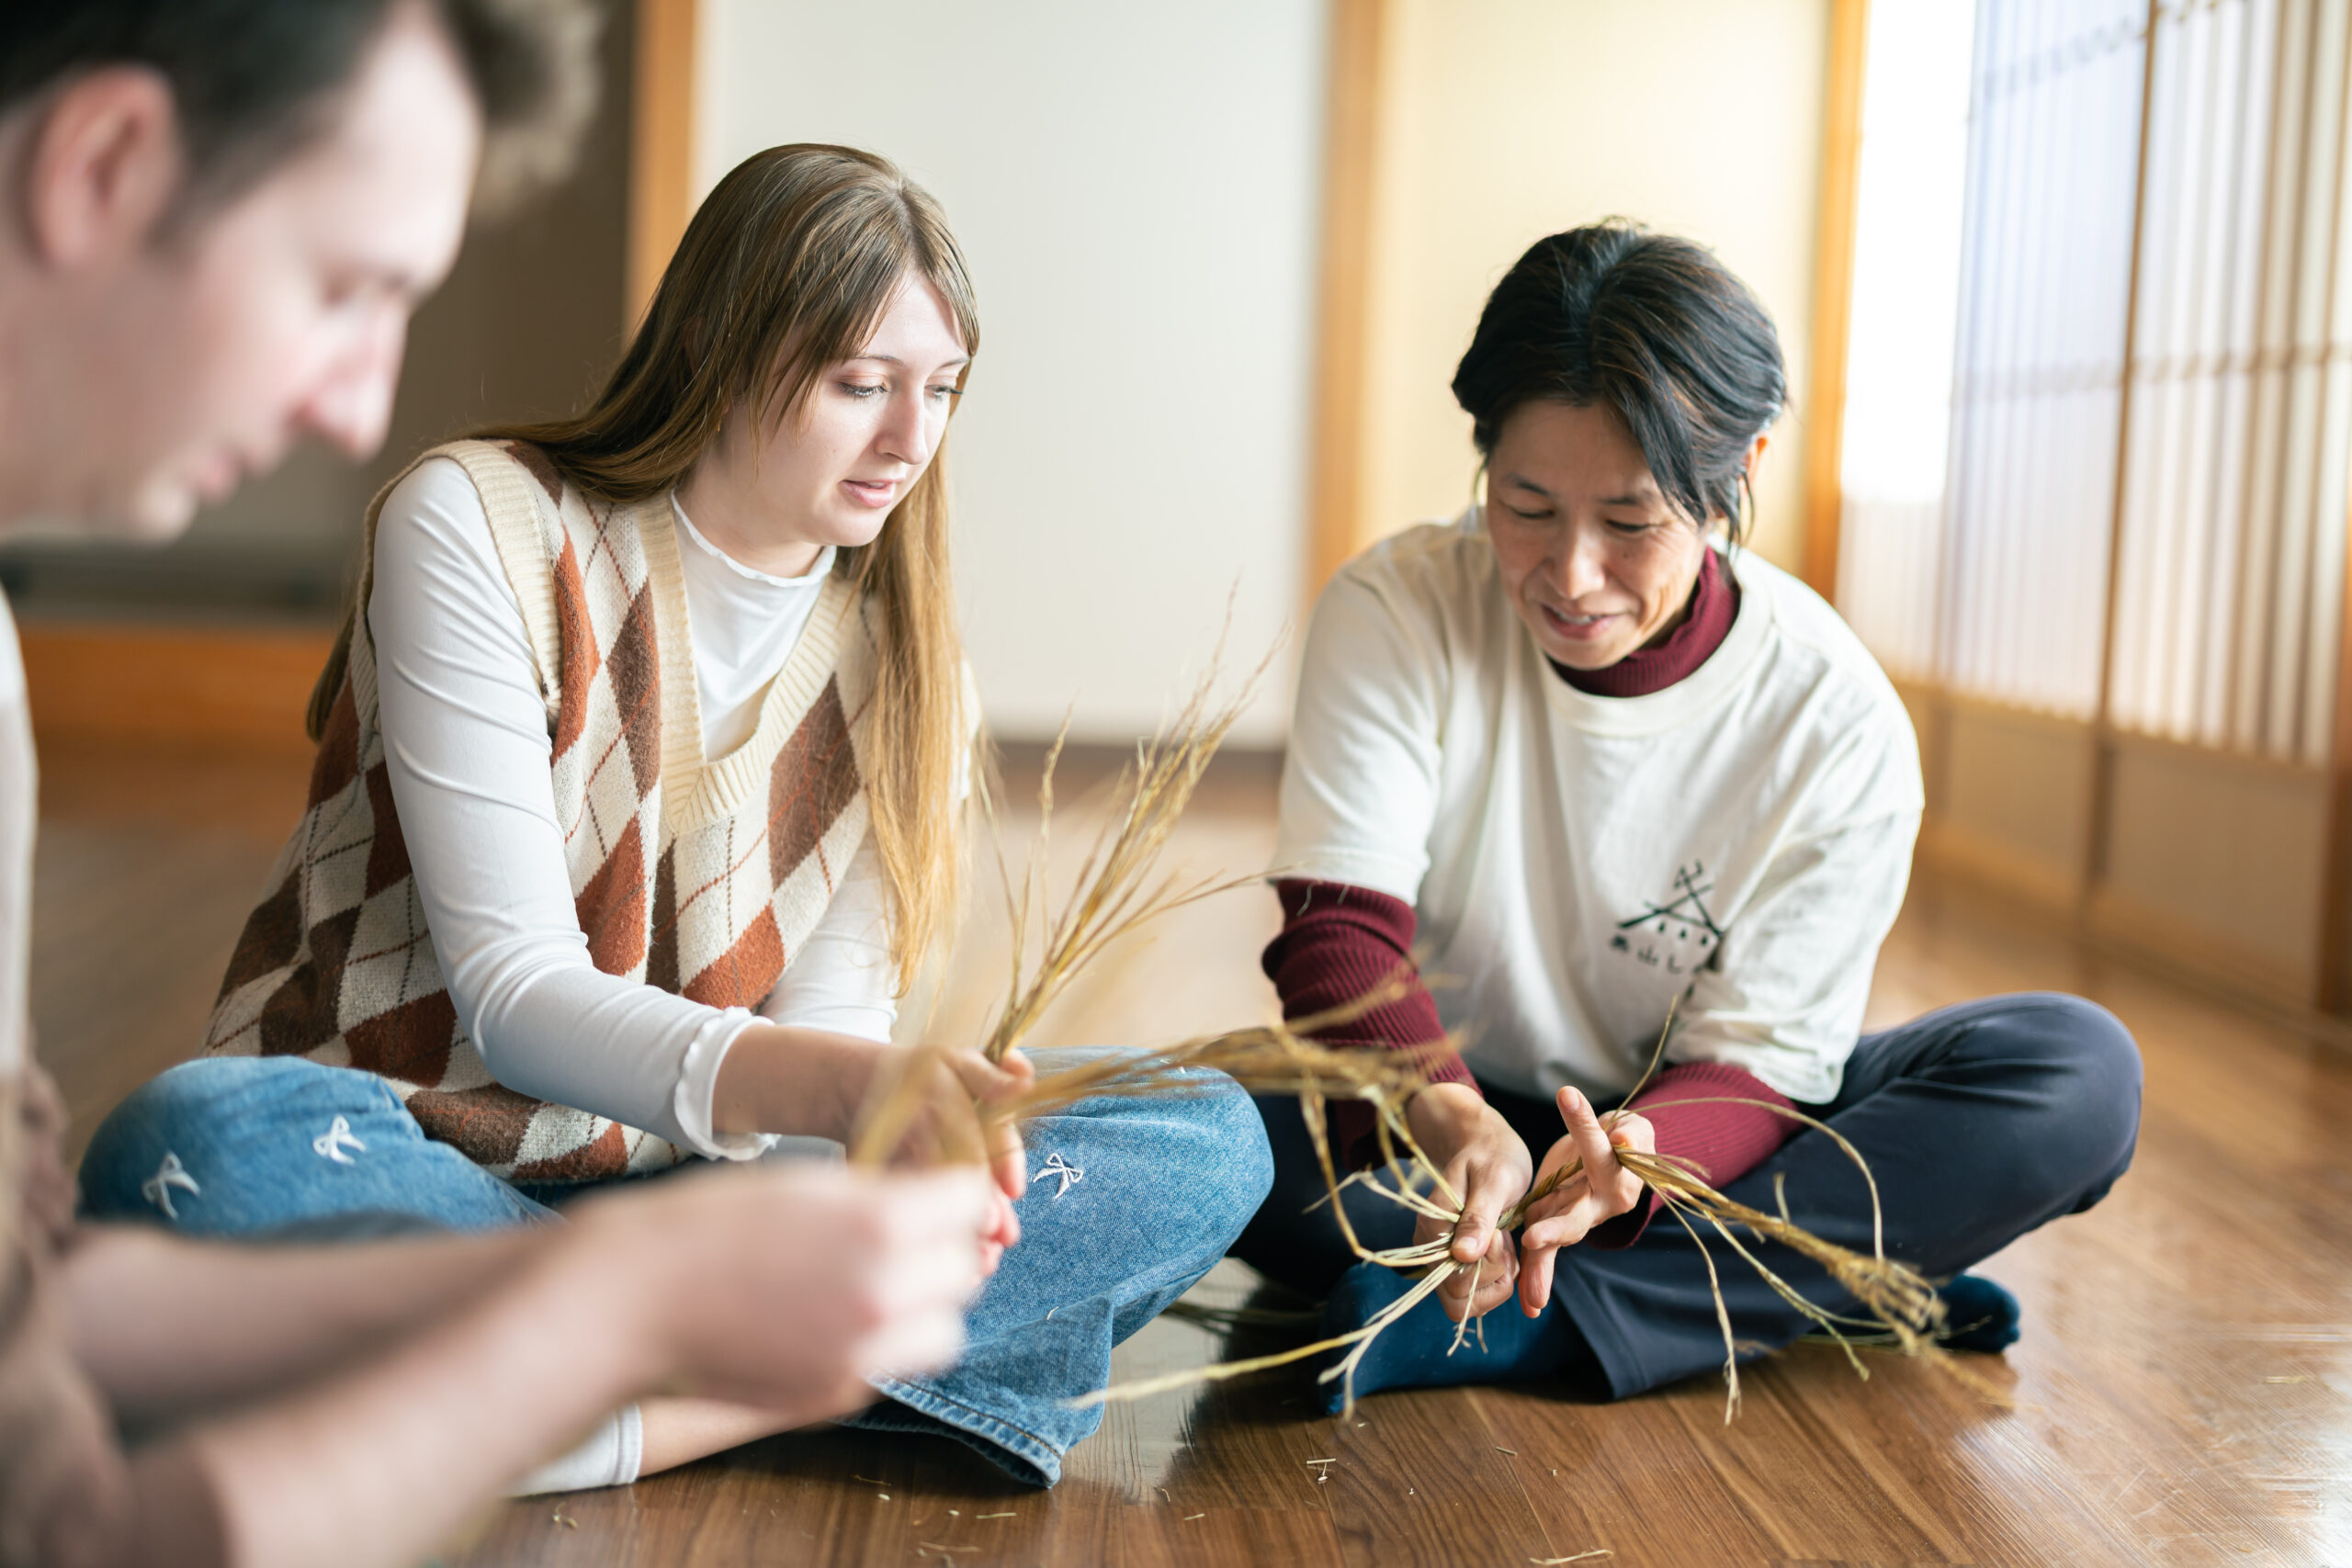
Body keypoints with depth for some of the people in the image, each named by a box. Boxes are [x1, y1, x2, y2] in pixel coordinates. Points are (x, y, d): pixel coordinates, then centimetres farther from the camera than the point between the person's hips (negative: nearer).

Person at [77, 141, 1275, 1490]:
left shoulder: (906, 650, 5)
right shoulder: (479, 526, -10)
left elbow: (834, 1013, -2)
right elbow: (514, 990, -16)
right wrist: (841, 1083, -33)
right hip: (416, 1159, -4)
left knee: (1209, 1138, -14)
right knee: (202, 1145, -38)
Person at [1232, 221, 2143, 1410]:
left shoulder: (1838, 719, -14)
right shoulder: (1396, 611, -13)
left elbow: (1758, 1058, -14)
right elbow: (1338, 931, -21)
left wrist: (1629, 1163, -40)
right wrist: (1451, 1124, -43)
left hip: (1691, 1137, 1)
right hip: (1434, 1116, -1)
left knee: (2080, 1070, -22)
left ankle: (1510, 1319, -31)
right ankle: (1832, 1283, -25)